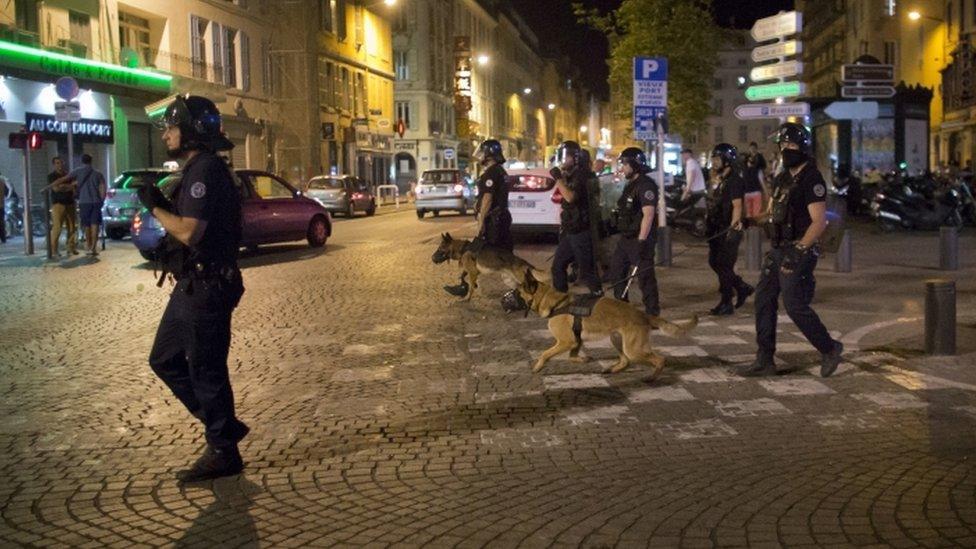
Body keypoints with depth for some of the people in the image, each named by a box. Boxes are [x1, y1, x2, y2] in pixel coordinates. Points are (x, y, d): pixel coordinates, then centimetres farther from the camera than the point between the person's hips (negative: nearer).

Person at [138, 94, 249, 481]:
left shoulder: (205, 170, -18)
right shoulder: (196, 169, 15)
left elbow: (189, 232, -27)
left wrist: (154, 207, -13)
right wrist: (160, 203, 6)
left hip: (207, 288, -11)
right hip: (192, 286, 11)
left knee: (206, 371, -1)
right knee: (165, 360, 18)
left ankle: (223, 453, 13)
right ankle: (224, 426, 25)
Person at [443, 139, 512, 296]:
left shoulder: (491, 173, -15)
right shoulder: (501, 171, 16)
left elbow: (487, 198, -21)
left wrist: (481, 221, -20)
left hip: (492, 220, -10)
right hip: (503, 217, 10)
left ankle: (464, 286, 0)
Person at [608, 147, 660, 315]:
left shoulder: (646, 185, -16)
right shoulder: (631, 184, 16)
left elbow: (648, 214, -23)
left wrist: (641, 241, -27)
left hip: (639, 239, -10)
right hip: (626, 238, 10)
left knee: (645, 276, -5)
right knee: (616, 270, 17)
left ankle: (652, 311, 4)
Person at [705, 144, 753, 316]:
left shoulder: (734, 181, -14)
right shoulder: (718, 180, 16)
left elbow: (737, 206, -21)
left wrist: (733, 227, -28)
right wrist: (708, 224, 21)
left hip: (728, 230, -10)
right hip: (717, 229, 10)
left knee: (724, 266, -6)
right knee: (714, 262, 13)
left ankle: (726, 303, 2)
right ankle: (742, 288, 26)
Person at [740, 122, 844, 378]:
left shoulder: (811, 179, -14)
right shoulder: (782, 179, 13)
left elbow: (819, 222, -19)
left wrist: (799, 250, -22)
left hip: (798, 254, -9)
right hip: (777, 251, 9)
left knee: (796, 306, -6)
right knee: (763, 300, 7)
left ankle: (829, 349, 14)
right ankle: (764, 361, 13)